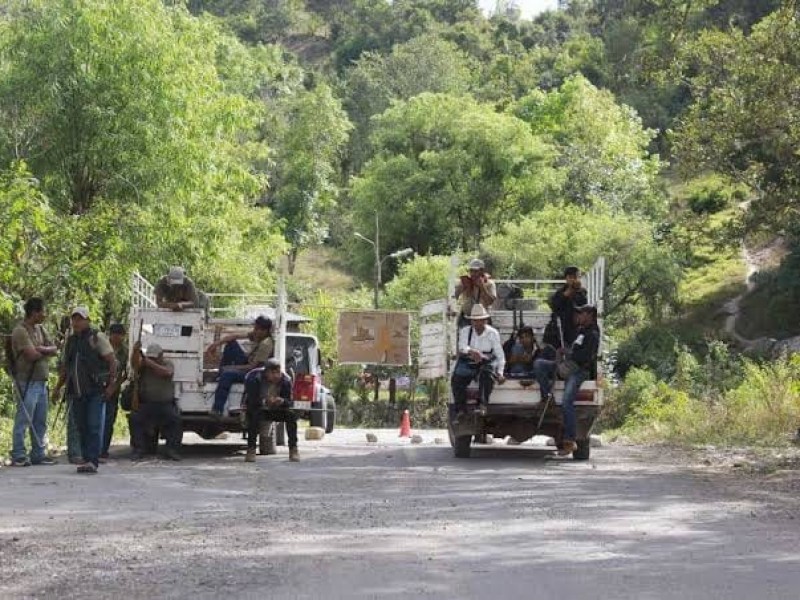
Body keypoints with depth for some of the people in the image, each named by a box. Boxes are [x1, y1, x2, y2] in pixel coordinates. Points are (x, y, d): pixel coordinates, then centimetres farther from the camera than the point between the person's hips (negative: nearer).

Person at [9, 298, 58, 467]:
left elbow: (54, 350, 9)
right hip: (27, 382, -9)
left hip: (41, 381, 9)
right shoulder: (20, 331, -12)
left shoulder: (40, 329, 15)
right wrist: (46, 353, -1)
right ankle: (18, 456, -3)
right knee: (23, 420, -6)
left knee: (40, 422, 11)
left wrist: (42, 349, -10)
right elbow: (32, 355, -20)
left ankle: (39, 454, 18)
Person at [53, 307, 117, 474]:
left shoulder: (97, 337, -3)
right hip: (77, 392, 6)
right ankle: (87, 460, 12)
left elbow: (112, 361, -6)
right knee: (82, 428, 7)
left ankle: (92, 461, -15)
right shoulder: (70, 341, 16)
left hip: (96, 391, -6)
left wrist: (112, 384, -14)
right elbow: (65, 367, 26)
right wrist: (58, 387, 18)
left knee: (94, 427, -11)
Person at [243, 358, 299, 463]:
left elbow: (289, 402, -11)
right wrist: (265, 402, -46)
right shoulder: (255, 378, -24)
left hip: (275, 410, 3)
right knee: (255, 415, -37)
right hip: (257, 408, -3)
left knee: (291, 415, -23)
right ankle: (251, 449, -31)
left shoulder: (285, 380, -14)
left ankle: (293, 449, -16)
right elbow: (251, 401, -28)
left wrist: (282, 401, -36)